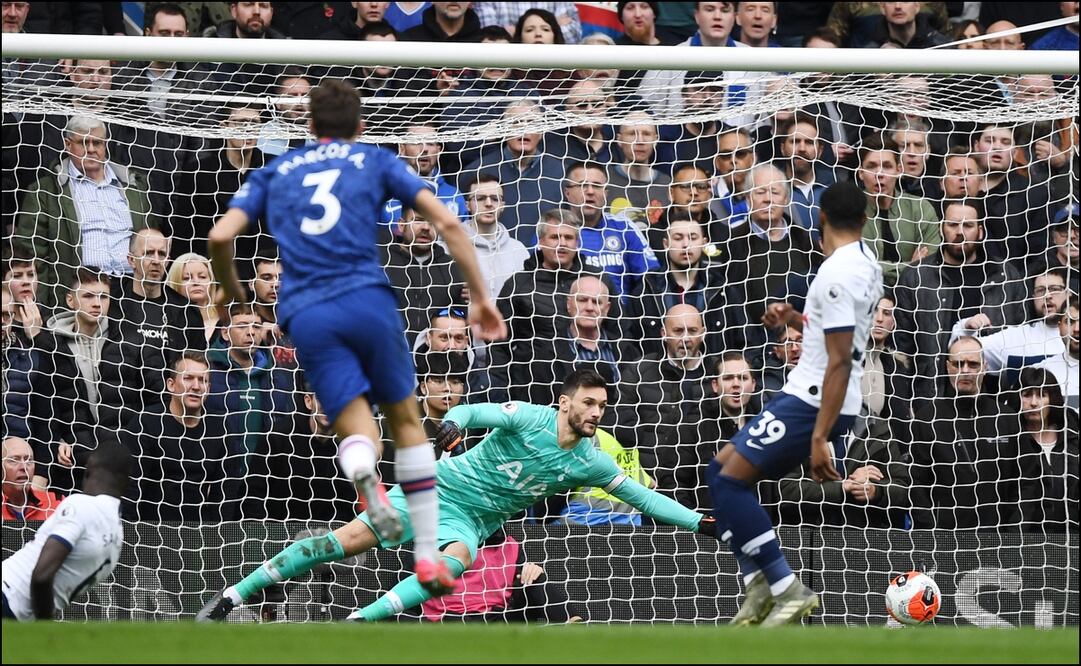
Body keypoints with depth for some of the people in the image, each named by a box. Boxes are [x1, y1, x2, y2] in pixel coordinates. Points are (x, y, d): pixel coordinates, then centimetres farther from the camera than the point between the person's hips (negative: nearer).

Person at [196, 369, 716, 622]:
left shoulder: (590, 463, -1)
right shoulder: (529, 418, -12)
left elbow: (640, 496, 5)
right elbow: (474, 411, -19)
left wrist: (698, 522, -3)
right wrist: (454, 423, -42)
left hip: (470, 521, 3)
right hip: (438, 486, -3)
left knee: (455, 562, -33)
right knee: (348, 540, -14)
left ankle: (360, 621, -32)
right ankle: (235, 594, -8)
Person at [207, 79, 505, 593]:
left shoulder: (273, 173, 22)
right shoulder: (376, 162, 18)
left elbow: (220, 237, 9)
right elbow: (447, 223, 7)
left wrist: (237, 300, 24)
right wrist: (480, 296, 11)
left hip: (306, 314, 1)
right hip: (368, 299, -1)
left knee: (357, 431, 2)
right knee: (406, 420, 16)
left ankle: (363, 474, -38)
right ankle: (428, 556, 10)